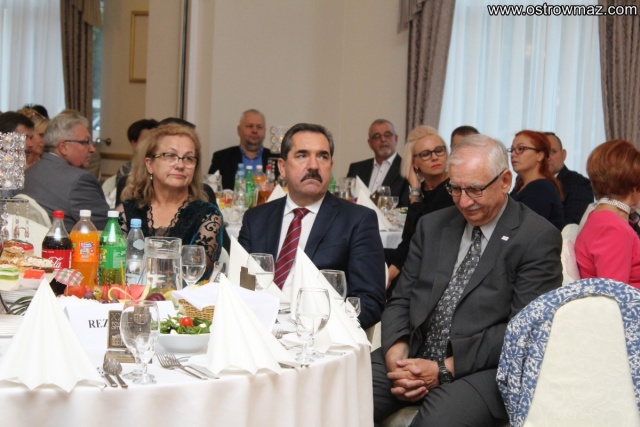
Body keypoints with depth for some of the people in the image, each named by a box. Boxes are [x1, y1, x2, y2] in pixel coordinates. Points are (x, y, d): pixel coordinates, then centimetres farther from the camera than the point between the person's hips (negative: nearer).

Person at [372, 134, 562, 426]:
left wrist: (445, 369, -17)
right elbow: (401, 300, 12)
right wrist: (396, 355, -9)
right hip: (413, 357, 5)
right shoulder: (432, 226, 13)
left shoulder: (538, 238, -4)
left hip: (482, 369, -4)